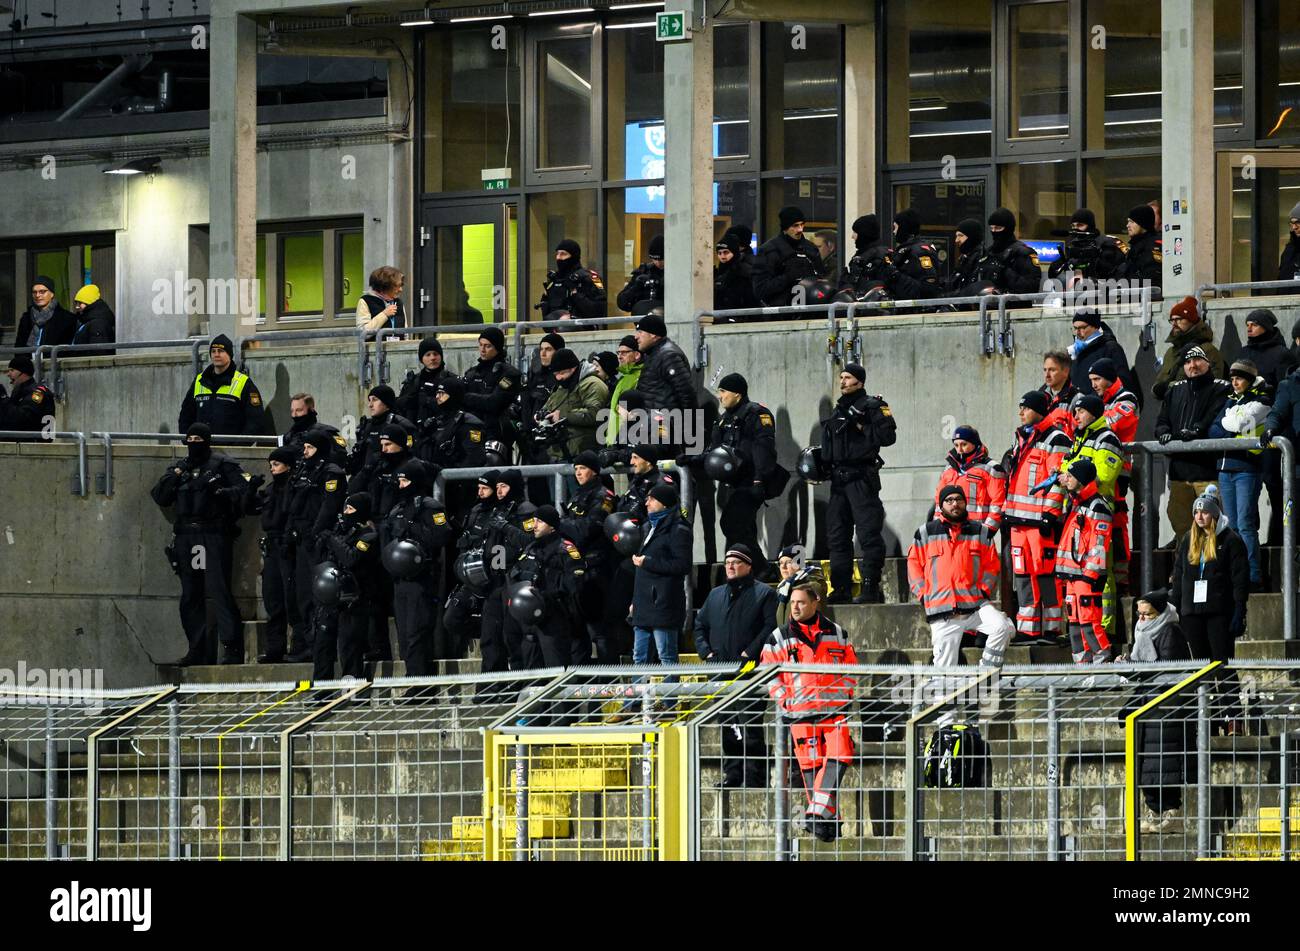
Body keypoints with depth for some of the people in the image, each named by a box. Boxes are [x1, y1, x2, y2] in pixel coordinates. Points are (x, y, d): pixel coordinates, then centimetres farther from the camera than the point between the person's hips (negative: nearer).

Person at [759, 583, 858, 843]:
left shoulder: (837, 634, 11)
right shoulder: (779, 638, 8)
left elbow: (849, 667, 18)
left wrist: (844, 693, 5)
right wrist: (785, 700, -3)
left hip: (835, 709, 1)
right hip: (800, 712, 0)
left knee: (838, 758, -16)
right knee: (811, 764, -3)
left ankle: (818, 813, -18)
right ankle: (828, 821, 4)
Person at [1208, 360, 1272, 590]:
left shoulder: (1261, 401, -2)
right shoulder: (1230, 401, 18)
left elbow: (1237, 423, -14)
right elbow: (1213, 431, 9)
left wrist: (1225, 426, 5)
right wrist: (1234, 437, -8)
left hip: (1247, 469, -7)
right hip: (1226, 467, 7)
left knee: (1245, 524, -12)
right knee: (1232, 525, 6)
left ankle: (1254, 577, -12)